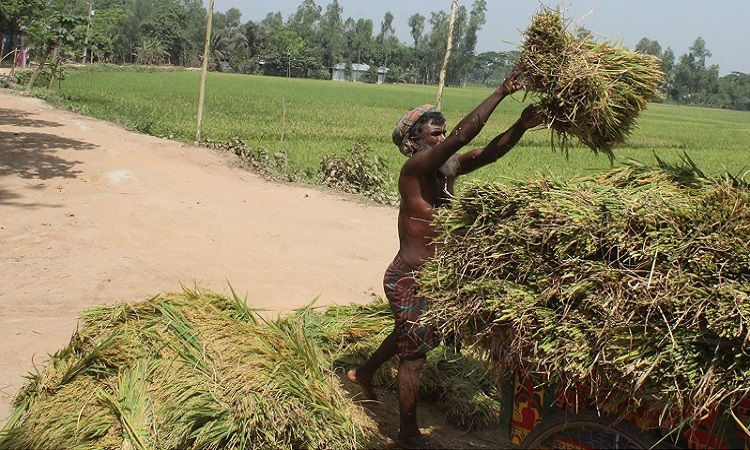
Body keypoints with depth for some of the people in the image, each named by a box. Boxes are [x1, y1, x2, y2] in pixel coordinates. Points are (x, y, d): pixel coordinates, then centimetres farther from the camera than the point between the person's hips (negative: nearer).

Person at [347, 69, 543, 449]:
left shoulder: (448, 169, 2)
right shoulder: (415, 169, -21)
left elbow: (489, 151, -4)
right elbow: (462, 135, -32)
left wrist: (521, 126, -21)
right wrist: (501, 92, -28)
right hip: (409, 279, -9)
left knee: (407, 335, 29)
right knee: (414, 355, 2)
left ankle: (363, 373, 54)